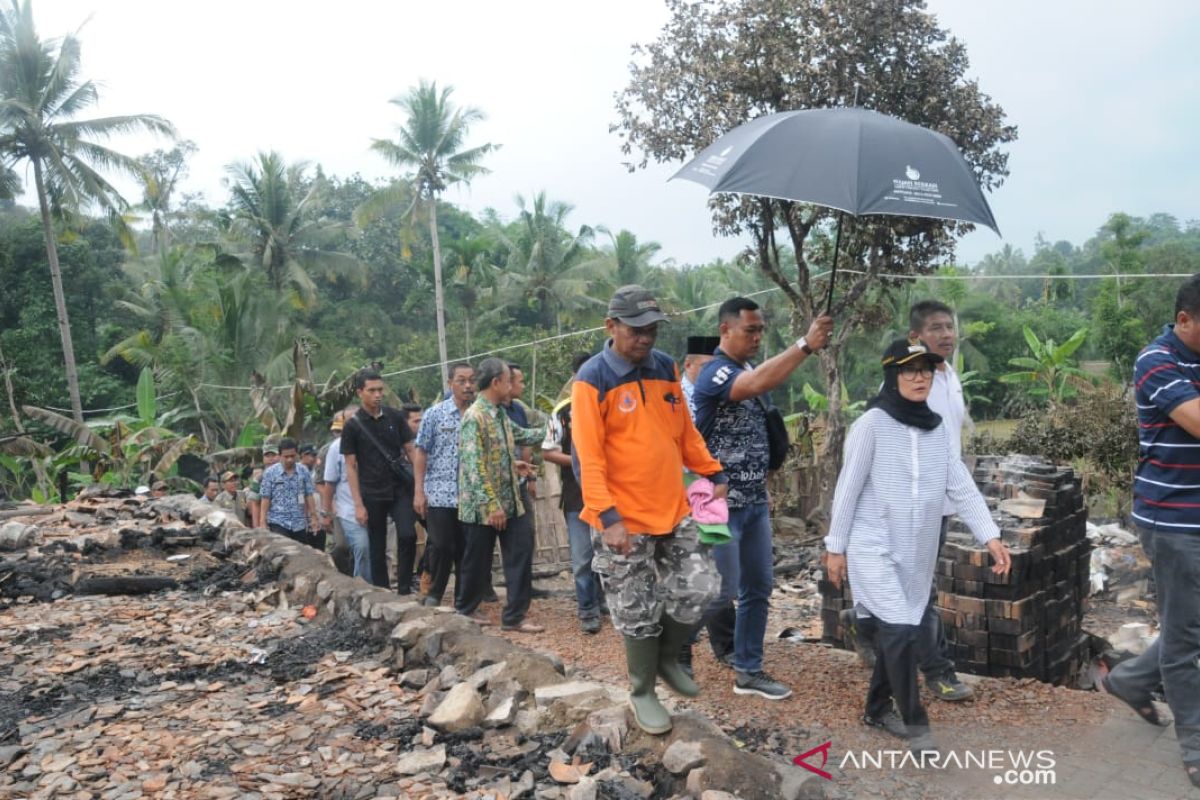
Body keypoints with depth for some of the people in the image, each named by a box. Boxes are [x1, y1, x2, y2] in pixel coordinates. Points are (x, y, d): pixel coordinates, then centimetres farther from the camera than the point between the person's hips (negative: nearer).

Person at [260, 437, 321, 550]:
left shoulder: (304, 471, 4)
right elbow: (265, 498, -1)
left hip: (300, 523, 3)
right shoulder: (270, 473, 0)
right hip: (278, 522, -2)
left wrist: (313, 518, 4)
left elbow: (309, 496, 7)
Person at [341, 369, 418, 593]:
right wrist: (358, 504, -6)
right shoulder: (352, 426, -2)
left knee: (408, 535, -12)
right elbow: (351, 467, -1)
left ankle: (404, 588, 2)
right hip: (372, 495, -1)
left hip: (401, 489, 1)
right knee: (377, 547, 6)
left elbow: (410, 450, 7)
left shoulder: (395, 417, 3)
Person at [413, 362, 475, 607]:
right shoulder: (435, 414, 1)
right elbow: (421, 453, 2)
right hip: (440, 494, -2)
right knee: (441, 547, -3)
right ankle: (434, 592, 19)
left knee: (467, 550, 7)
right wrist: (419, 491, -4)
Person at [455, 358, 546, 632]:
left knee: (520, 553, 4)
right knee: (478, 561, 7)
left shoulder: (499, 413, 9)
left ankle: (514, 617, 12)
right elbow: (474, 467, -23)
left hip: (509, 500, 8)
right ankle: (465, 610, 29)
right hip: (484, 506, -8)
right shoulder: (474, 417, -19)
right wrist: (492, 505, -24)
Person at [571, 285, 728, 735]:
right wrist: (607, 516, -23)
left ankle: (667, 659, 33)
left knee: (700, 589, 7)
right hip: (622, 521, -5)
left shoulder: (666, 368, 6)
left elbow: (685, 432, 15)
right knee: (638, 614, 6)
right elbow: (587, 457, -17)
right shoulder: (593, 380, -13)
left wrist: (713, 473, 10)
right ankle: (643, 693, 28)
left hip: (673, 511, 6)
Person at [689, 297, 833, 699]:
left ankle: (748, 672, 23)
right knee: (723, 591, -2)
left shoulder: (754, 371, 12)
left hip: (755, 501, 8)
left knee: (758, 589, 11)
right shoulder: (715, 373, -15)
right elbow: (756, 384, -37)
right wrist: (805, 345, -39)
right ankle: (677, 651, 20)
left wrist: (762, 489, 16)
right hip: (722, 502, -8)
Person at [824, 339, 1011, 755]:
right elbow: (848, 487, -9)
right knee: (899, 631, -11)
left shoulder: (938, 428, 7)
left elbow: (962, 487, 3)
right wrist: (836, 546, -7)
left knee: (898, 631, 13)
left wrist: (991, 536, -7)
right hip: (874, 547, -6)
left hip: (917, 551, 6)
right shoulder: (872, 424, -12)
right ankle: (915, 722, 5)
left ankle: (878, 709, 31)